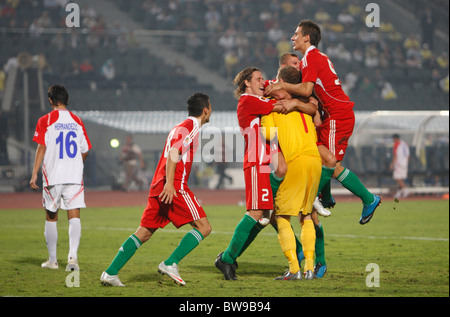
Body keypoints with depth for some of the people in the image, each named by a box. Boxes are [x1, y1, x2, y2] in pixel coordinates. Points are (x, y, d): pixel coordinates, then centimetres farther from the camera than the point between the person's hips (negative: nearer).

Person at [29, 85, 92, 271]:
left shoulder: (45, 121, -2)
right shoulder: (77, 121, 9)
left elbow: (41, 148, -9)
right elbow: (85, 151, 12)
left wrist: (34, 173, -8)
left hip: (52, 176, -2)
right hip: (75, 177, 2)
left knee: (51, 217, 10)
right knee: (74, 216, -4)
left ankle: (52, 260, 16)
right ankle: (73, 255, -22)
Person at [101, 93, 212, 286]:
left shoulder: (182, 126, 25)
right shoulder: (191, 126, -5)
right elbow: (173, 152, -18)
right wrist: (169, 183, -28)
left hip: (158, 188, 10)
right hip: (175, 187, -10)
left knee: (144, 233, 8)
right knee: (203, 227, -6)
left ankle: (111, 272, -1)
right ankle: (170, 264, -13)